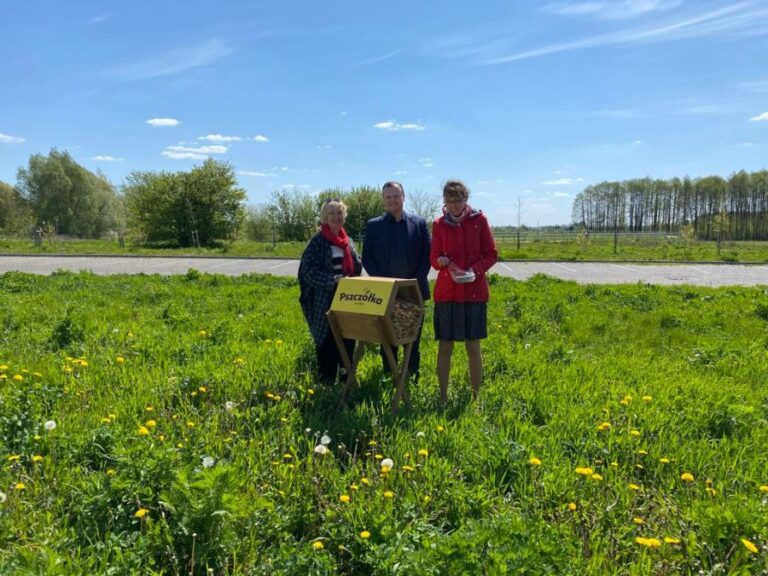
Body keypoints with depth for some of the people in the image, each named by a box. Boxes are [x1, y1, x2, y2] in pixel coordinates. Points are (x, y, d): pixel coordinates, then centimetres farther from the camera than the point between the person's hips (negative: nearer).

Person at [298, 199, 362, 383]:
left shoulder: (347, 241, 11)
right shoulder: (317, 242, -6)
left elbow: (357, 267, 17)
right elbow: (309, 271, -12)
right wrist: (333, 279, -21)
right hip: (325, 300, -5)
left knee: (349, 337, 7)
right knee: (327, 339, 1)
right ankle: (327, 380, 12)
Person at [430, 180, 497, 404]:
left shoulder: (479, 220, 1)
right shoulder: (439, 224, 4)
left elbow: (491, 255, 2)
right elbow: (433, 259, 5)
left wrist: (474, 270, -14)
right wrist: (441, 261, -18)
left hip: (474, 291, -1)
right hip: (446, 291, 1)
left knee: (473, 346, 4)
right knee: (444, 346, 2)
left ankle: (476, 396, 16)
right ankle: (443, 397, 12)